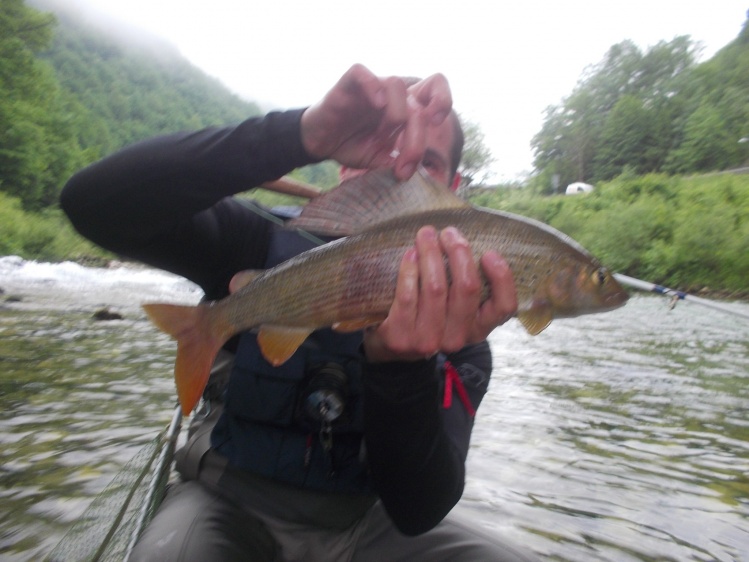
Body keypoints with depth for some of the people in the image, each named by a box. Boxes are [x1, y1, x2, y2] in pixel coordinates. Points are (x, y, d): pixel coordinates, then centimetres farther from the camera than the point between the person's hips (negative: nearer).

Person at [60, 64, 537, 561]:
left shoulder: (457, 313, -11)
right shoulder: (266, 241, -13)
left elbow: (418, 513, -19)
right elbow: (93, 202, -29)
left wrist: (400, 366, -39)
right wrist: (301, 135, -38)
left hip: (363, 520, 1)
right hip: (233, 503, 0)